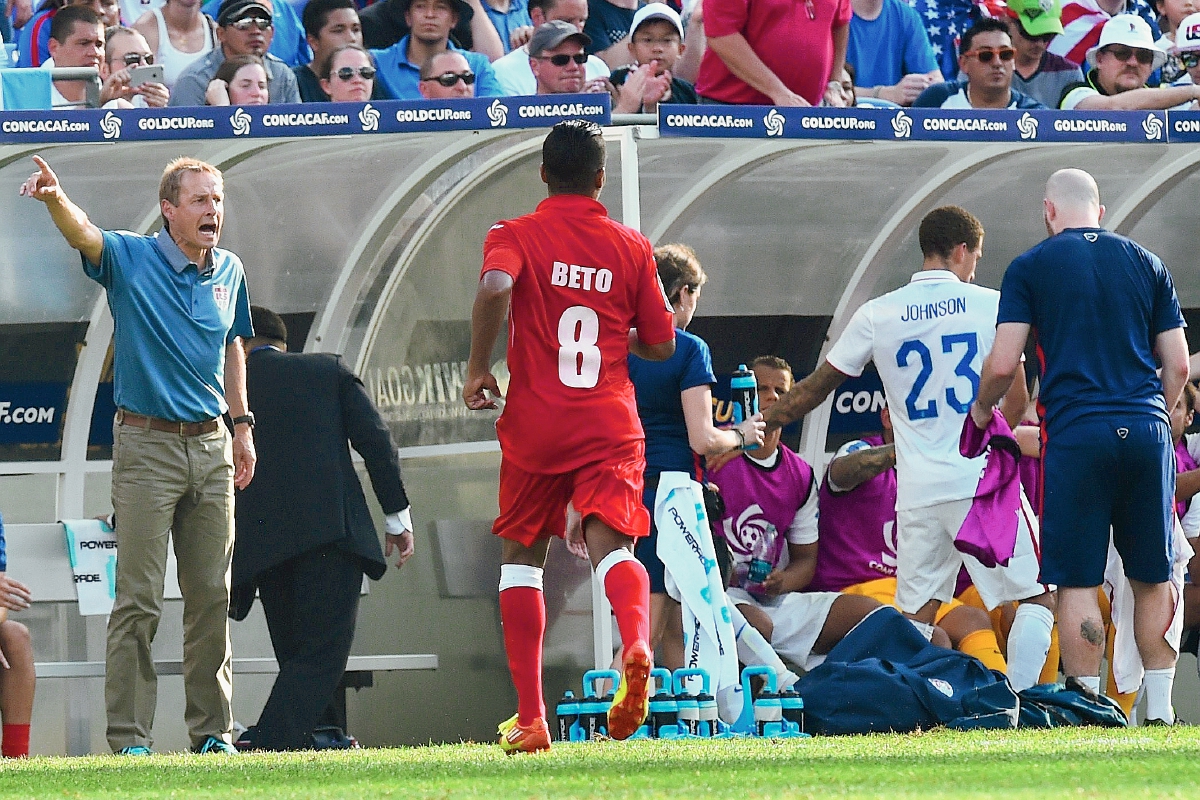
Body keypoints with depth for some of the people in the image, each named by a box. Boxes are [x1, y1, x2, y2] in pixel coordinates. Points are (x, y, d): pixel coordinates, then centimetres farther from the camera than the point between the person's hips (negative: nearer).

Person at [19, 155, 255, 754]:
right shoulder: (131, 260, -6)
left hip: (211, 446, 5)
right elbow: (82, 234, -24)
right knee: (139, 599, -6)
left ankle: (211, 729, 16)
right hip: (146, 443, -5)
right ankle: (129, 737, -6)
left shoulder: (229, 272, 9)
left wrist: (241, 424, 20)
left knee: (211, 597, 8)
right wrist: (54, 197, -46)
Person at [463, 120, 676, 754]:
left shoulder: (514, 237, 1)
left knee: (521, 557, 15)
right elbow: (661, 345, 12)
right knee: (611, 542, -12)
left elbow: (495, 288, -21)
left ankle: (529, 719, 13)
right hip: (610, 427, 0)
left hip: (534, 427, 0)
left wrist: (477, 369, -10)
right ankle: (636, 642, -47)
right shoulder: (631, 248, 8)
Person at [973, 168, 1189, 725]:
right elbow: (1178, 365, 11)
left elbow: (1003, 364, -2)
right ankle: (1160, 710, 10)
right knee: (1152, 578, 11)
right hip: (1147, 428, 3)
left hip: (1075, 433, -3)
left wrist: (981, 410, 17)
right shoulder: (1146, 264, 13)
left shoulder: (1031, 268, 3)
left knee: (1078, 581, 0)